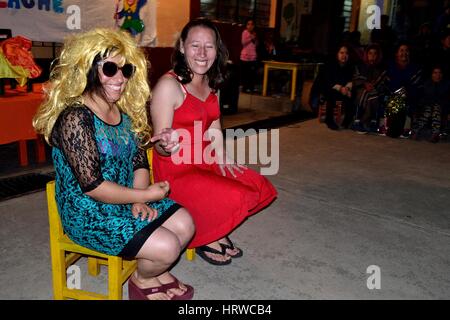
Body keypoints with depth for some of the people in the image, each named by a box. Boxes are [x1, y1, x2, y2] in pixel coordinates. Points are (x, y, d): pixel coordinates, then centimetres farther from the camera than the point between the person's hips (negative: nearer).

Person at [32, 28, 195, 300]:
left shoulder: (124, 110, 3)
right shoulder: (75, 118, -24)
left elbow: (140, 160, 5)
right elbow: (92, 186, -26)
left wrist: (139, 201, -11)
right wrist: (144, 195, -18)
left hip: (127, 200, 8)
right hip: (89, 214, -8)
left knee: (184, 223, 1)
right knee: (166, 247, -15)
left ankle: (160, 273, 27)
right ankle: (143, 281, 19)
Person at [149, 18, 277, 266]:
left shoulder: (210, 84, 7)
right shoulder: (169, 85, -18)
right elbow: (159, 146, -18)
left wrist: (222, 159, -1)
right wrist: (166, 146, -41)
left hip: (205, 164, 8)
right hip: (176, 172, -8)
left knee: (262, 188, -1)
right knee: (236, 197, -24)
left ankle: (216, 232, 18)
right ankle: (202, 239, 7)